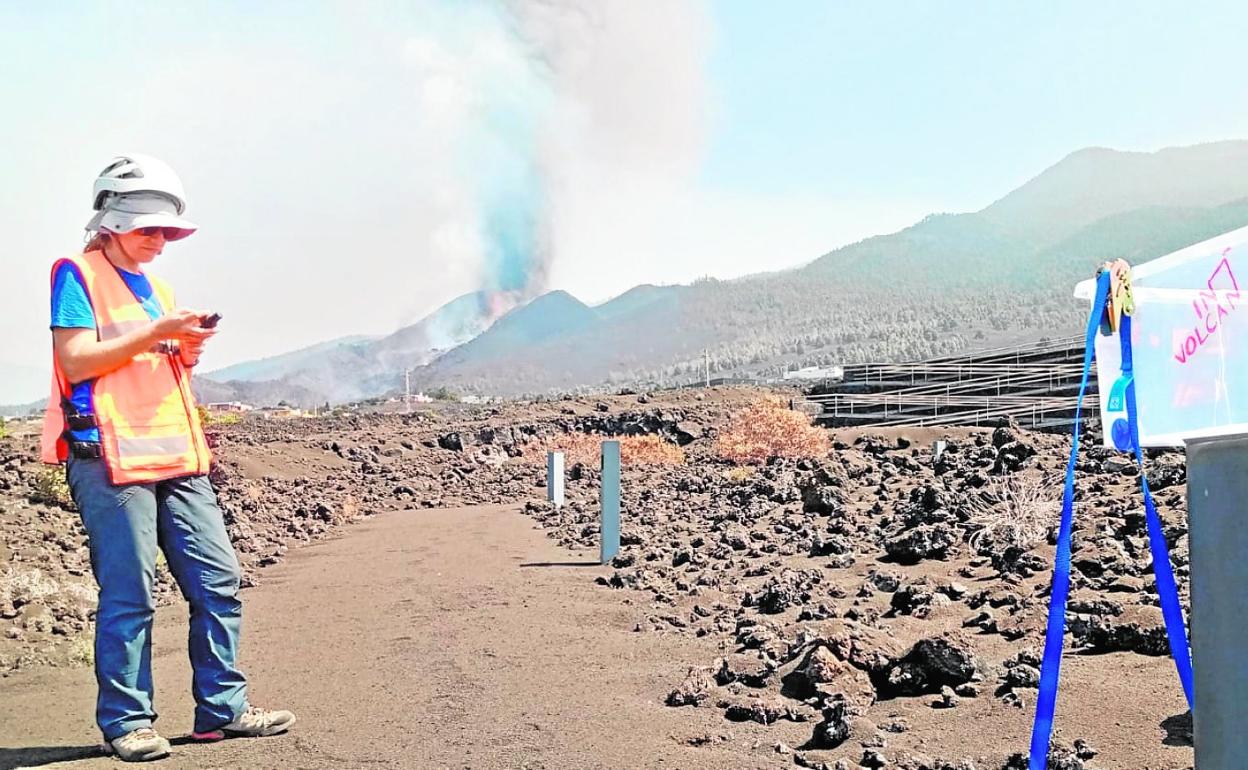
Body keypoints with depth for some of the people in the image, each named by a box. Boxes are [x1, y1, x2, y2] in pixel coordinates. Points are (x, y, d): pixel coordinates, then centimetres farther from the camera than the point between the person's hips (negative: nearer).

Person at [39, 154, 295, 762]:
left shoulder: (156, 286, 23)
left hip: (177, 458, 7)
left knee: (217, 581, 2)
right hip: (110, 456, -7)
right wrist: (156, 332, -13)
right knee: (129, 594, -5)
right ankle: (126, 723, 8)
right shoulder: (78, 273, 1)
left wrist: (187, 351, 5)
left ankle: (222, 709, 11)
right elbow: (75, 360, -10)